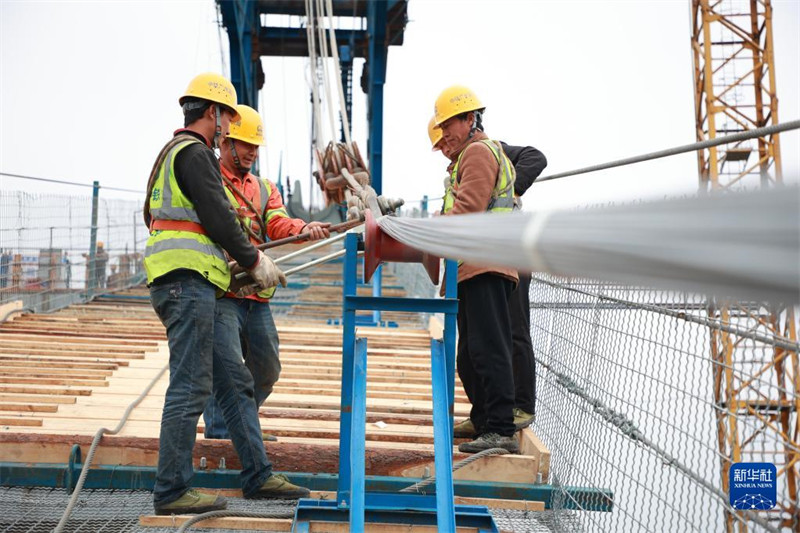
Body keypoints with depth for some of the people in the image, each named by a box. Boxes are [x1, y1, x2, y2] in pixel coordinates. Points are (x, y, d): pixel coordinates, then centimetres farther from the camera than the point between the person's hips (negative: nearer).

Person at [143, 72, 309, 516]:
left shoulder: (171, 153, 25)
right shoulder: (195, 153, -7)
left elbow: (152, 216, 29)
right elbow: (217, 217, -15)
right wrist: (254, 261, -3)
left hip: (182, 283, 11)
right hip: (189, 280, -11)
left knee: (234, 380, 11)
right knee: (191, 387, -9)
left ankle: (257, 475, 15)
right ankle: (171, 492, -5)